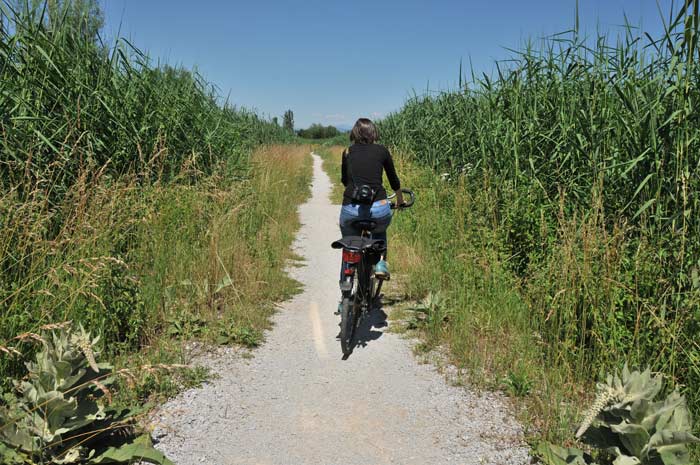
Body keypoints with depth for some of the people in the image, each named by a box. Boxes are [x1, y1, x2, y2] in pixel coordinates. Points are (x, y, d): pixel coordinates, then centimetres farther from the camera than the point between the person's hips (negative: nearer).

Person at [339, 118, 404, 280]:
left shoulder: (347, 152, 14)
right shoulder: (381, 151, 11)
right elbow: (393, 180, 21)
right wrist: (400, 200, 40)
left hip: (351, 210, 0)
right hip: (378, 209, 0)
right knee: (379, 231, 34)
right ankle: (380, 264, 14)